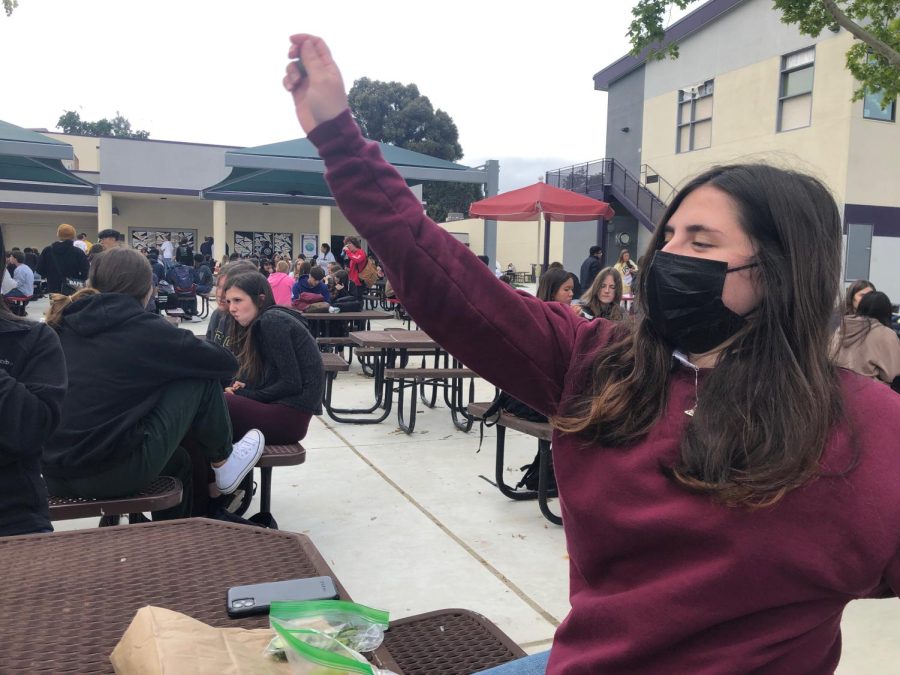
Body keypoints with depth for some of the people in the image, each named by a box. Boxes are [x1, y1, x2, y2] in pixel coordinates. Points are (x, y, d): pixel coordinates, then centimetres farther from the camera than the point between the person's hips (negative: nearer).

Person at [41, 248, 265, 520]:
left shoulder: (63, 324, 11)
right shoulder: (143, 327, -7)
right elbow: (226, 363, 2)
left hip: (55, 474, 8)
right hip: (113, 472, -7)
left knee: (176, 458, 31)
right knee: (203, 378, 4)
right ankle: (223, 463, 22)